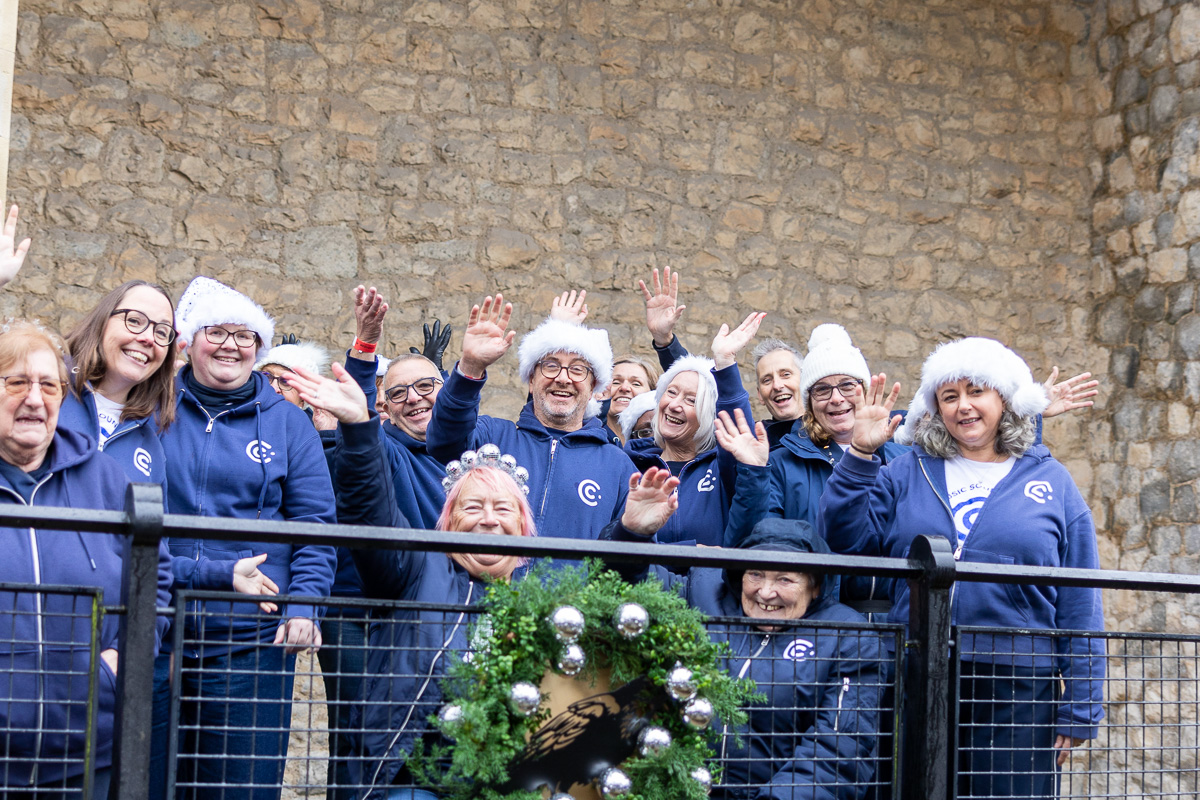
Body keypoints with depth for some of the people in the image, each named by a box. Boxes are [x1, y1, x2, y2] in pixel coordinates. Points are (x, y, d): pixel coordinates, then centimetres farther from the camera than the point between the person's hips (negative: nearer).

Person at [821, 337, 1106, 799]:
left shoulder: (1051, 482, 7)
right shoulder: (907, 474, 10)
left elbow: (1079, 605, 5)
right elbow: (848, 536, 1)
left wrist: (1079, 711, 1)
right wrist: (861, 453, -7)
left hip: (1017, 691, -1)